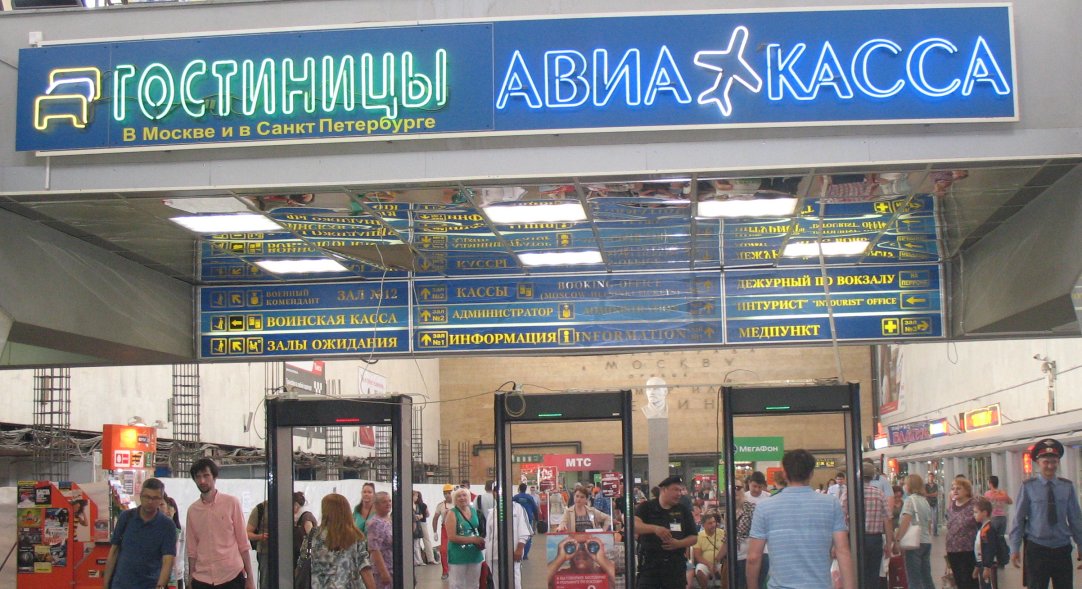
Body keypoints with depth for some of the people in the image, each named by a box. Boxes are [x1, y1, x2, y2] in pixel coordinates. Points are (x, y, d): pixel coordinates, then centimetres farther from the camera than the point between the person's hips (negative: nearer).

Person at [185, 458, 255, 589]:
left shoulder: (232, 503, -1)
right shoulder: (192, 510, 7)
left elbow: (243, 543, 1)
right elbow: (192, 550, 12)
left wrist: (250, 577, -2)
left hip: (232, 577, -2)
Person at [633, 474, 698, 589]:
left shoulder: (683, 510, 10)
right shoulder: (646, 507, 2)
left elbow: (693, 537, 10)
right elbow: (634, 525, -15)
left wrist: (678, 543, -11)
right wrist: (654, 528, -31)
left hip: (675, 565, 3)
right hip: (649, 563, -3)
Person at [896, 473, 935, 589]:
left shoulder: (910, 499, -9)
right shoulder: (925, 500, 13)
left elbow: (905, 521, -19)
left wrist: (897, 538, -19)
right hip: (927, 541, 8)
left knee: (914, 580, -5)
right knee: (926, 578, 12)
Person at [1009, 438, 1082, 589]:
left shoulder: (1067, 487, 2)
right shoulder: (1028, 487, -5)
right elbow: (1018, 519, -3)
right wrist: (1015, 548, -6)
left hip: (1062, 549, 2)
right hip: (1036, 549, -2)